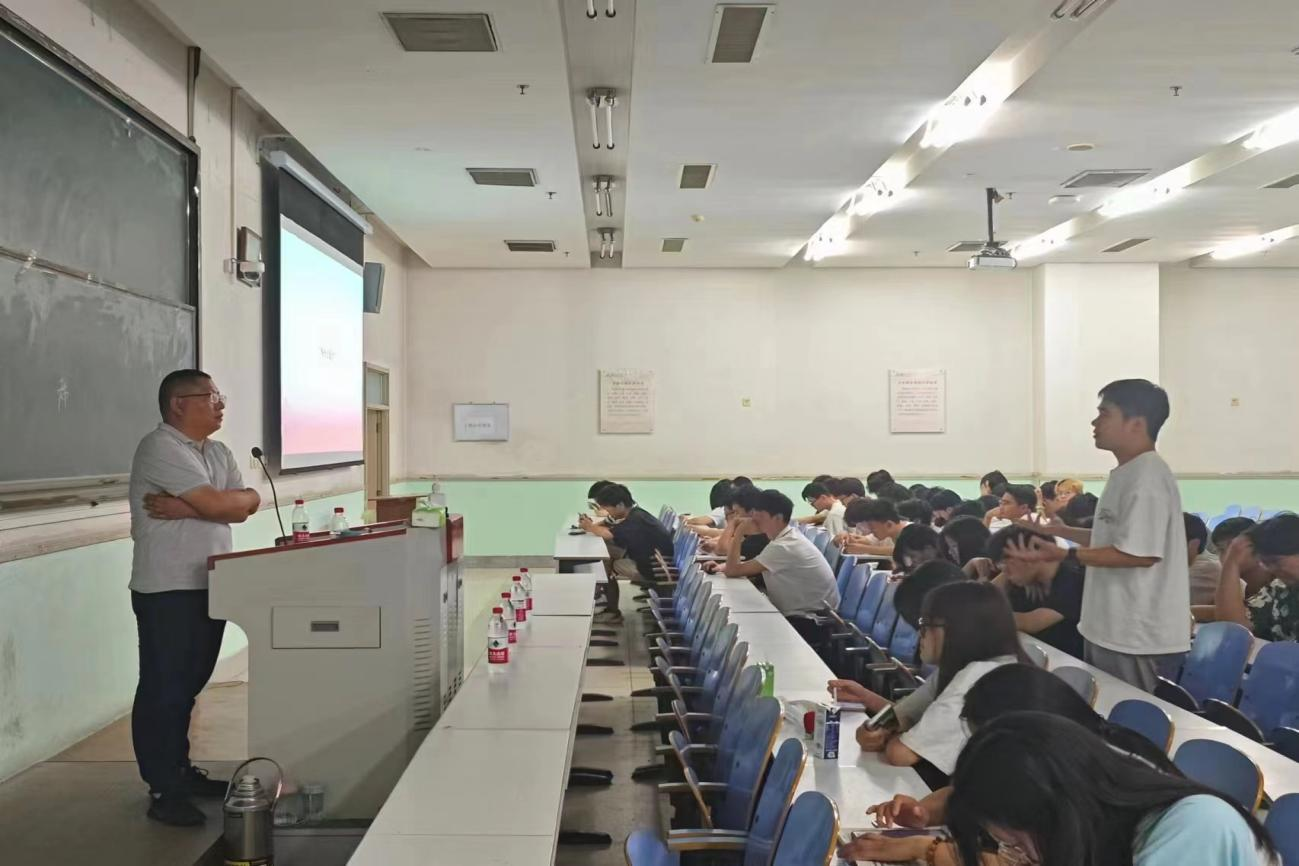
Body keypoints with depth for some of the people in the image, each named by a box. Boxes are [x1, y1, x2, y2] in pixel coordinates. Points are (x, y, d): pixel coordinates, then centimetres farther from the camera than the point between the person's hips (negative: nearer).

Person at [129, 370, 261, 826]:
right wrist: (238, 498, 1)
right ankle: (163, 792, 9)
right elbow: (218, 506, -21)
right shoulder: (161, 448, -13)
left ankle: (180, 771, 28)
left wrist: (183, 507, -13)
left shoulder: (218, 452, 13)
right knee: (163, 688, 1)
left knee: (188, 685, 16)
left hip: (208, 586, 8)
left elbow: (248, 504, -2)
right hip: (167, 590, -8)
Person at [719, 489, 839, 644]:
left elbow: (733, 571, -20)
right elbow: (747, 568, 14)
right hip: (802, 615, 9)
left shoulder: (784, 547, -24)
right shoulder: (787, 537, 5)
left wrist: (739, 532, -13)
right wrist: (724, 567, -2)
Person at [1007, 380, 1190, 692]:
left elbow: (1141, 553, -26)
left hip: (1135, 636, -10)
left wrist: (1065, 555, -25)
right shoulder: (1127, 474, 13)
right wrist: (1061, 531, 19)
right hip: (1111, 629, 10)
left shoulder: (1146, 477, -19)